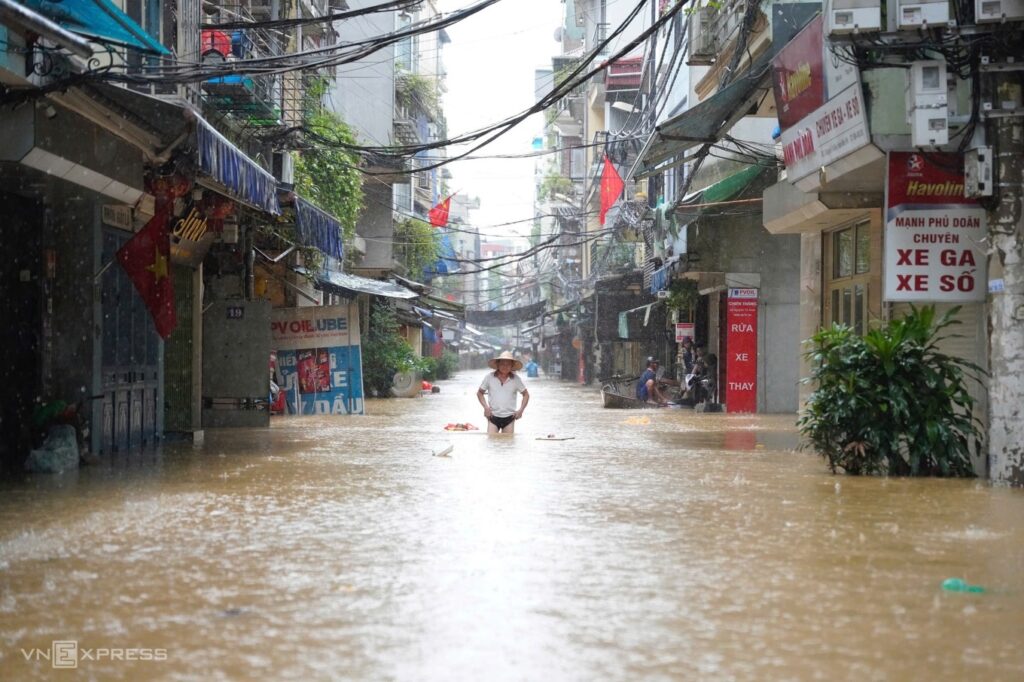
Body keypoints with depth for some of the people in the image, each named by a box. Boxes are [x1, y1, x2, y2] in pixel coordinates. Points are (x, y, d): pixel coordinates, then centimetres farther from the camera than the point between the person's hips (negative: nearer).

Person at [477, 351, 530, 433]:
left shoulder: (516, 379, 0)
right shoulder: (489, 377, -2)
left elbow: (526, 394, 11)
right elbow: (480, 393, 9)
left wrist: (521, 410, -1)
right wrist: (485, 406, -5)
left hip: (509, 418, 1)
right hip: (493, 417, -1)